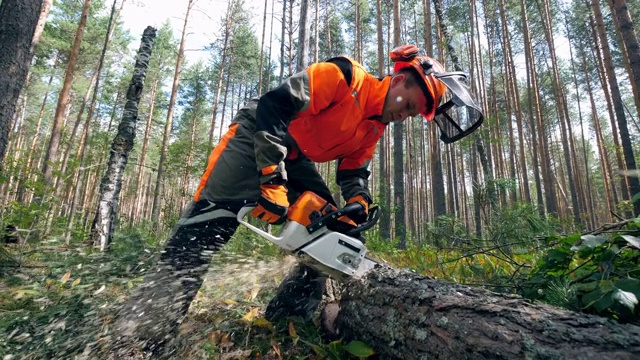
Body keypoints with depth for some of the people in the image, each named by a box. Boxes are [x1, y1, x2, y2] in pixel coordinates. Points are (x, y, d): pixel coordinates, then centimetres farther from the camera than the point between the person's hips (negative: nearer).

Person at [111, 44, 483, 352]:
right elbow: (274, 105, -27)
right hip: (256, 137, -8)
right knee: (208, 225, -18)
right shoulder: (345, 76, -19)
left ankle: (281, 322, 10)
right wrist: (272, 179, -32)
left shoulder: (374, 129, 7)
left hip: (295, 159, 9)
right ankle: (143, 329, -7)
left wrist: (359, 205, -13)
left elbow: (353, 173, 9)